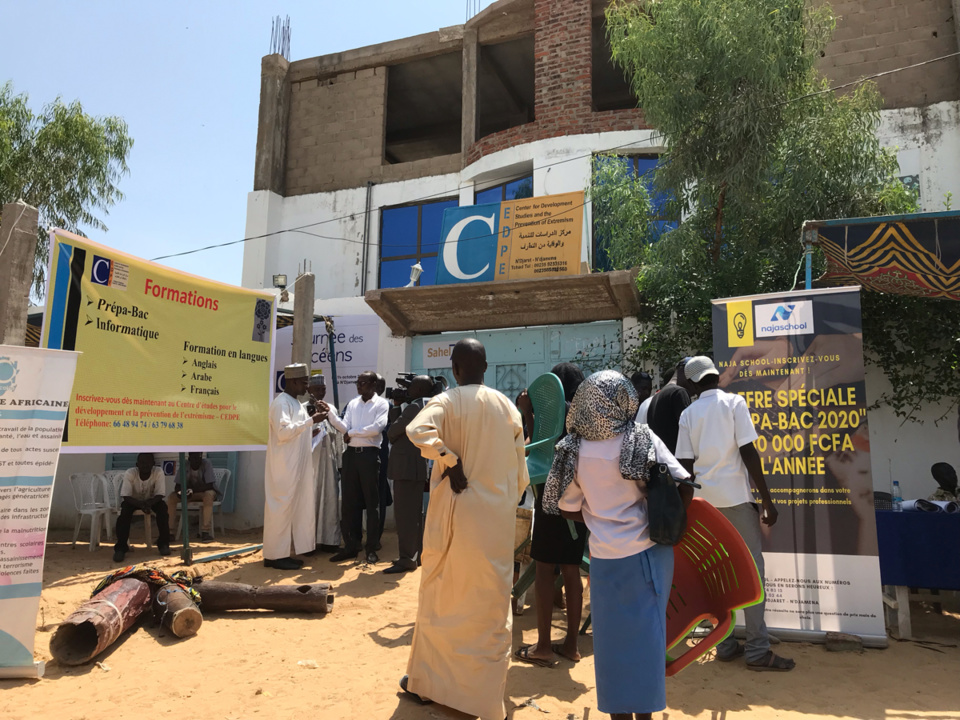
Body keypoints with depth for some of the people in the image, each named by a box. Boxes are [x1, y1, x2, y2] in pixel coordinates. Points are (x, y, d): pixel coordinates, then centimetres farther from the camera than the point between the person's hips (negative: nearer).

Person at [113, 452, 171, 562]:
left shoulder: (158, 472, -25)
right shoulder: (129, 473, -26)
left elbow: (159, 495, -25)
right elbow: (126, 496, -29)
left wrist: (148, 503, -46)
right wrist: (141, 504, -46)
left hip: (151, 500, 0)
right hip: (133, 501, 0)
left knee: (162, 506, -29)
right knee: (125, 508, -32)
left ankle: (163, 543, -17)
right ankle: (121, 547, -22)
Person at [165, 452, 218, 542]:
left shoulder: (206, 463, -20)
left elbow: (210, 485, -25)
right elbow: (178, 485, -7)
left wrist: (193, 490, -38)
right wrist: (179, 492, -31)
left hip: (206, 491, -4)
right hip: (190, 492, 4)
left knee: (208, 495, -38)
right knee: (171, 497, -17)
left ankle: (206, 531, -35)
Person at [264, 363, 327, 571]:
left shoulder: (295, 403, 17)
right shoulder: (281, 402, -12)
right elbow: (283, 431, -23)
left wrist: (312, 422, 11)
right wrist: (310, 421, -23)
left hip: (296, 466, 10)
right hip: (283, 467, -9)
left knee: (293, 508, 11)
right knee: (280, 508, -4)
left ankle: (282, 553, 19)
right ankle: (274, 555, 4)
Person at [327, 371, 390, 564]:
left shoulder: (381, 404, -2)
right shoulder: (352, 403, 13)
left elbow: (376, 428, -15)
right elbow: (345, 427, 4)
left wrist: (352, 432, -7)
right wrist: (330, 413, -10)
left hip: (369, 455, -5)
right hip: (351, 454, 5)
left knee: (372, 502, 3)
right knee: (348, 501, 7)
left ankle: (372, 548, 10)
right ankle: (350, 546, 16)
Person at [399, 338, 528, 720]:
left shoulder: (447, 402, -8)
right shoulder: (508, 407, 3)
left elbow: (417, 430, -29)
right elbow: (520, 473, 8)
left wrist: (450, 459, -18)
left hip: (456, 513, -2)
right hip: (499, 518, 3)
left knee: (441, 595, 14)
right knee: (492, 603, 11)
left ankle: (426, 680, 30)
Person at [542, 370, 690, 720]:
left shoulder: (574, 450, -7)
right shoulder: (643, 438, -9)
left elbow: (569, 509, -1)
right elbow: (682, 484, -11)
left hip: (606, 557, 0)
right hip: (648, 551, 1)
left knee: (612, 637, 13)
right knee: (645, 634, 15)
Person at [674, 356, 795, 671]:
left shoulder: (688, 413, 5)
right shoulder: (734, 402, -4)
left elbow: (685, 465, 4)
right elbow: (748, 453, -11)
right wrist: (767, 500, -6)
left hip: (705, 499, 4)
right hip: (735, 496, -4)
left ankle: (725, 646, 15)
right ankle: (758, 650, 4)